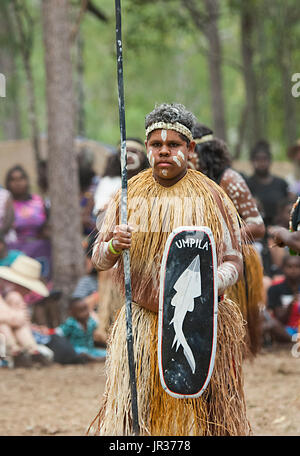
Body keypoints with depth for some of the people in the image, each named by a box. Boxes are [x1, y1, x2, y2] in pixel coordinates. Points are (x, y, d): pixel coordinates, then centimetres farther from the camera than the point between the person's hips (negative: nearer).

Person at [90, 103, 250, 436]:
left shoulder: (210, 197, 1)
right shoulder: (130, 195, 7)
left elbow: (233, 261, 0)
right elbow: (99, 259, 6)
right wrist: (114, 246, -18)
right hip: (140, 328, 2)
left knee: (195, 415, -3)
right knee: (133, 413, -4)